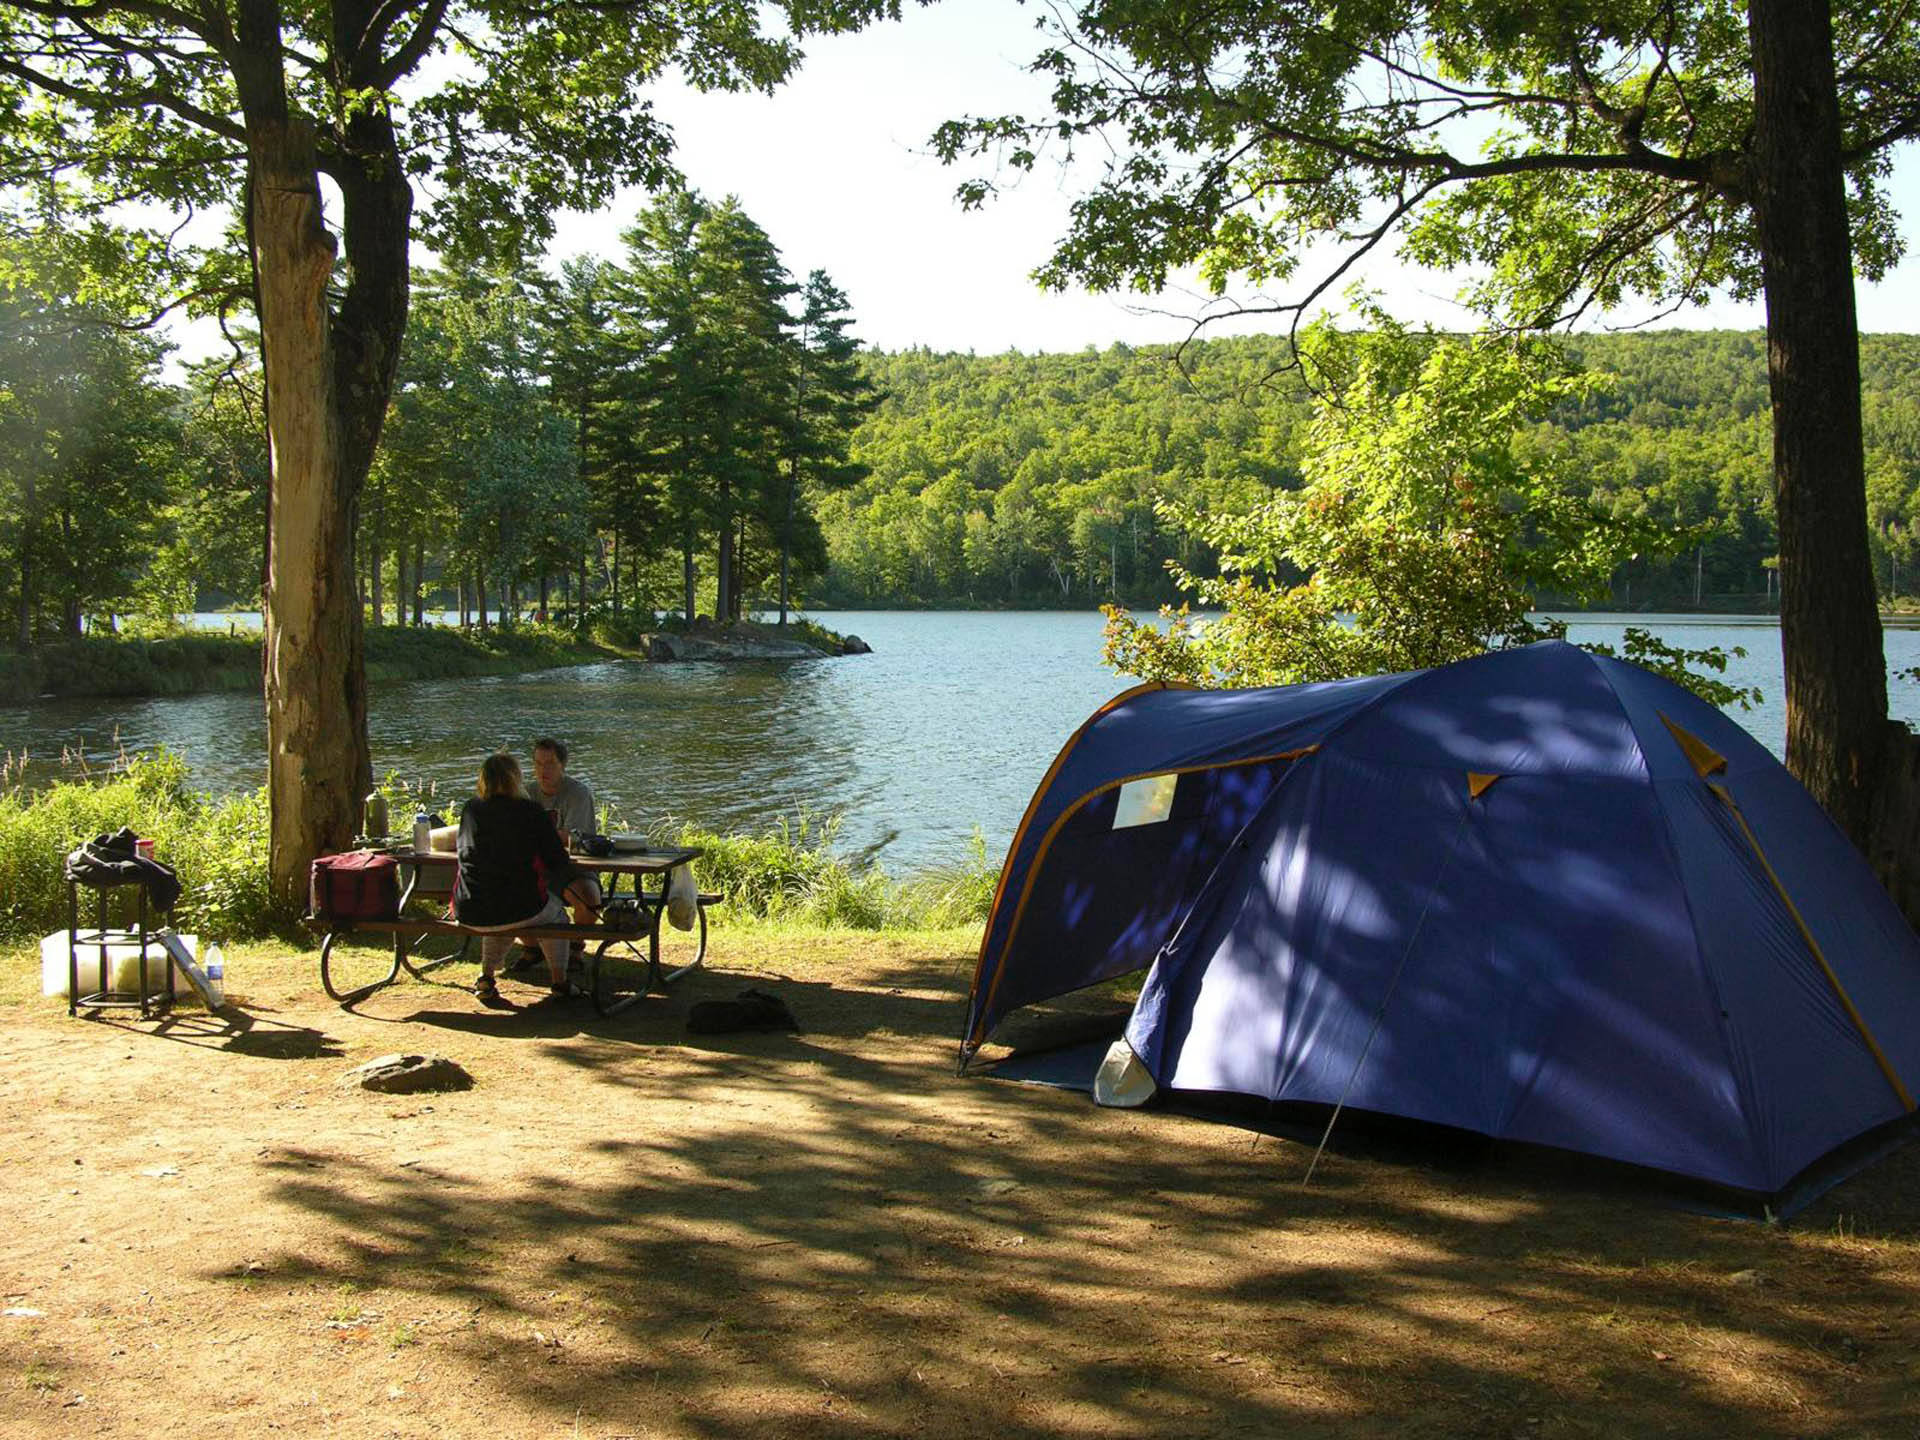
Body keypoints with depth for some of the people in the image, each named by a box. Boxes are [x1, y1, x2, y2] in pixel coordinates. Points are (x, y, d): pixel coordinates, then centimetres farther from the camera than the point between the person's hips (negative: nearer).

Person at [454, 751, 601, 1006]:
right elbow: (558, 860, -3)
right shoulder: (530, 811, -7)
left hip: (468, 912, 4)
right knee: (555, 910, 29)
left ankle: (486, 976, 29)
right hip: (519, 911, -4)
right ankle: (559, 981, 27)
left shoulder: (470, 810, 5)